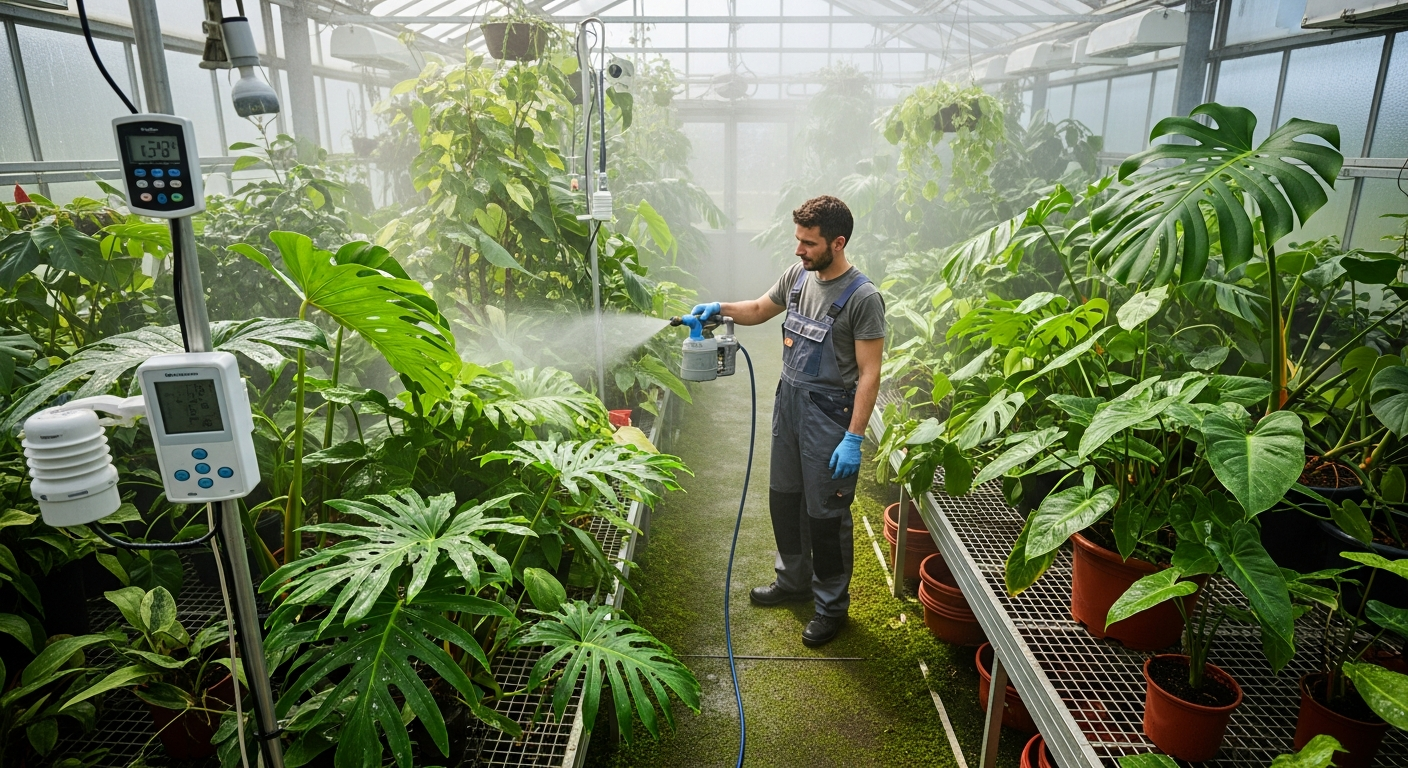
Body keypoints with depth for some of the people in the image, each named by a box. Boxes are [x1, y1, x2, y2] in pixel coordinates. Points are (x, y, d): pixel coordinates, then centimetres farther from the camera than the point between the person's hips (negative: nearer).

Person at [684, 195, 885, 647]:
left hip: (829, 415, -7)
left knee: (825, 513, 4)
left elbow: (869, 374, -19)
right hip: (788, 403, 8)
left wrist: (854, 438, -22)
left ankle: (832, 605, 24)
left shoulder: (863, 297, -19)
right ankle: (794, 581, 40)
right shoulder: (798, 274, 2)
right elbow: (761, 309, 19)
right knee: (784, 498, 19)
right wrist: (721, 309, 0)